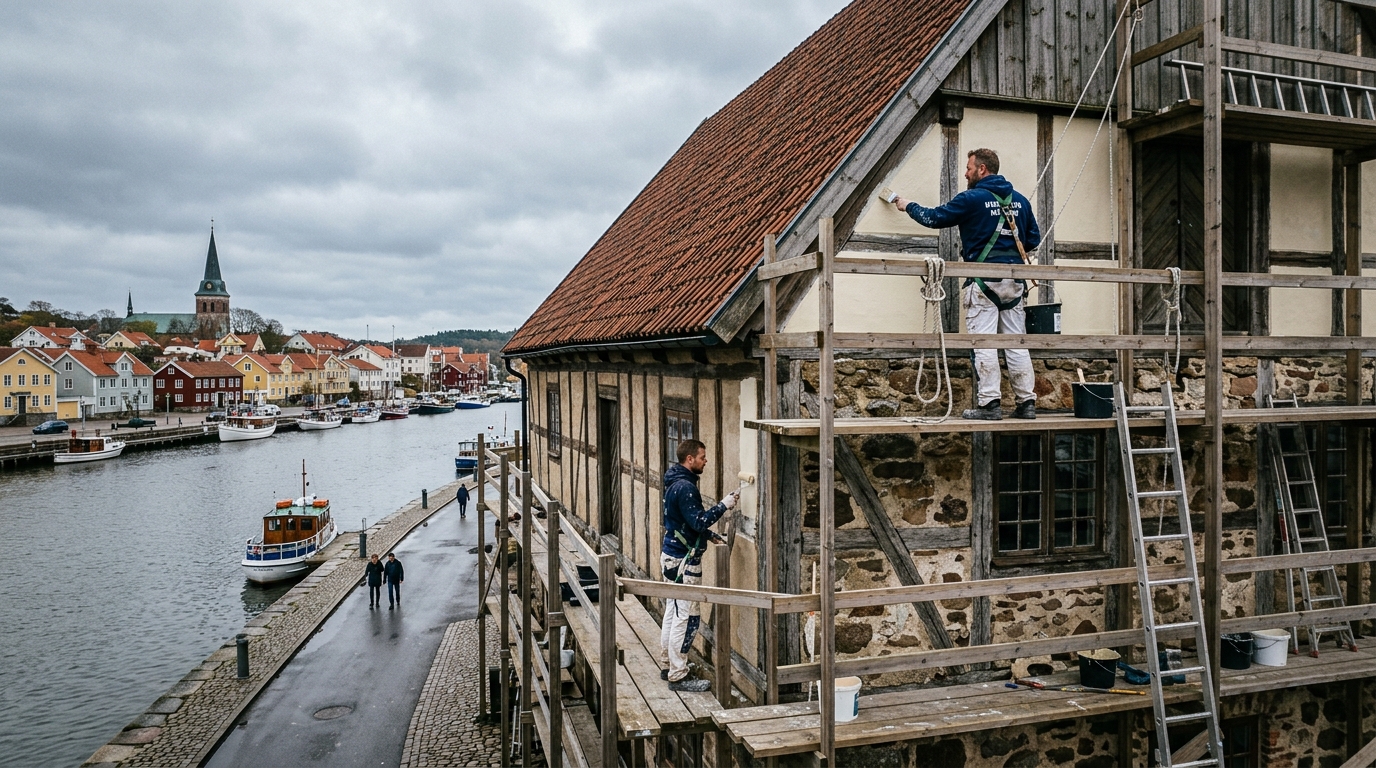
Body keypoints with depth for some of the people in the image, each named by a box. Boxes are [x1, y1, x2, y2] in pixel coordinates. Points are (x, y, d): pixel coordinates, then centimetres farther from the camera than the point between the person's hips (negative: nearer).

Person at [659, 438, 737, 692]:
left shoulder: (676, 483, 12)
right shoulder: (685, 487, -20)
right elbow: (698, 522, -24)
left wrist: (711, 535, 17)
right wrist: (723, 506, -18)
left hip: (672, 557, 11)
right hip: (683, 561, -11)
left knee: (672, 613, 17)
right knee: (686, 618, -5)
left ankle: (669, 665, 27)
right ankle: (678, 676, 1)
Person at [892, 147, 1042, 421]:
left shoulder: (972, 199, -5)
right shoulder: (1020, 200, 12)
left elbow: (934, 218, 2)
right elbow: (1033, 239, 17)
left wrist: (909, 206, 19)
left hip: (984, 282, -6)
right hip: (1014, 283, 6)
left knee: (984, 344, -3)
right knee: (1016, 343, 8)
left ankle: (989, 403, -5)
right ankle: (1026, 402, 9)